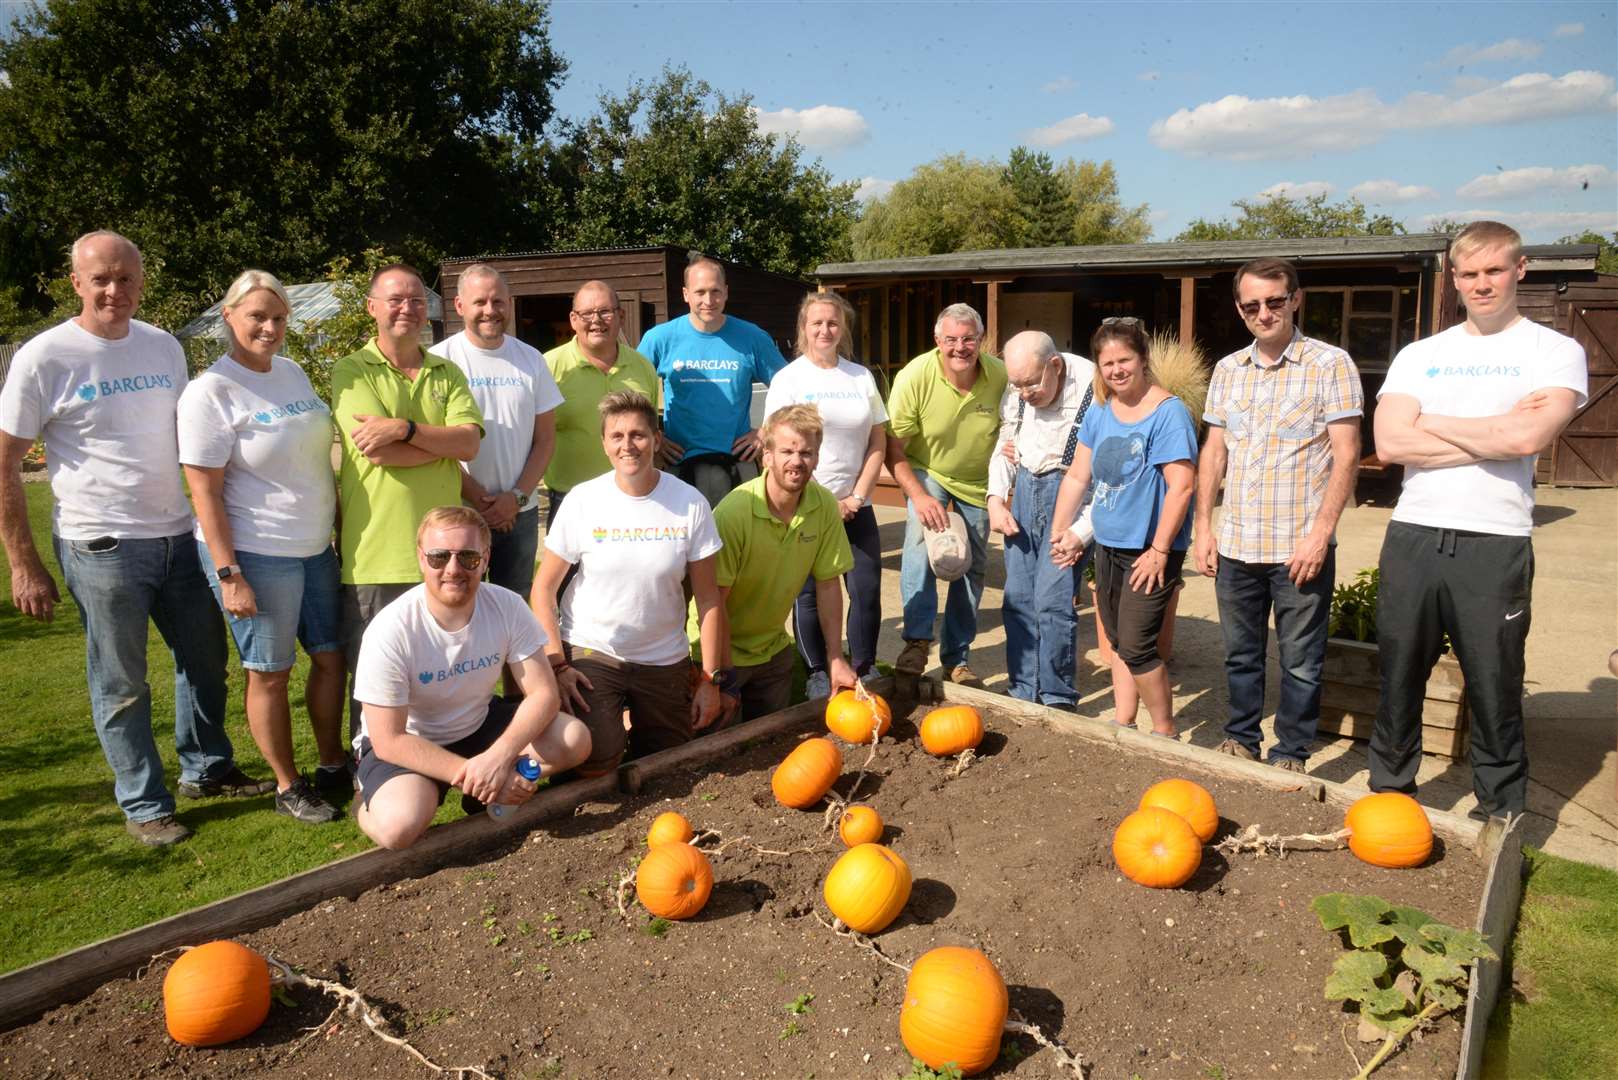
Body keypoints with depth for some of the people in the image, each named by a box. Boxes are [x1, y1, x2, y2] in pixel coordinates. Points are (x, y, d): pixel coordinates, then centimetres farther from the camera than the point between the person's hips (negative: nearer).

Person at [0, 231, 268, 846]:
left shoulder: (164, 347, 6)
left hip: (179, 535, 5)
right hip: (102, 545, -5)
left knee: (205, 658, 16)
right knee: (122, 685, 5)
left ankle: (207, 769, 35)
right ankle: (144, 806, 21)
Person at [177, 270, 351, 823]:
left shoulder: (292, 372, 7)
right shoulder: (211, 392, -13)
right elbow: (204, 491, -15)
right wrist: (228, 574, -18)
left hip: (314, 546, 7)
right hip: (255, 553, -7)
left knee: (330, 655, 14)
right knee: (269, 673, 6)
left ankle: (333, 768, 30)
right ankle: (288, 787, 22)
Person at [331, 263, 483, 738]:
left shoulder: (447, 373, 12)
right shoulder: (351, 371, 0)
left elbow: (471, 443, -4)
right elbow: (376, 451, -14)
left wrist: (406, 428, -16)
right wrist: (445, 440, -5)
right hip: (374, 554, -4)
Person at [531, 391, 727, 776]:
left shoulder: (690, 503, -10)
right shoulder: (583, 501, -12)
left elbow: (709, 599, -7)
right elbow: (544, 588, -5)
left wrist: (711, 680, -7)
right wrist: (556, 665, -13)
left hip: (665, 660, 2)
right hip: (591, 652, -1)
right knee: (594, 765, -17)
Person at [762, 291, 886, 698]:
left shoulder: (861, 376, 10)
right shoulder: (788, 378, -1)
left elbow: (878, 441, 8)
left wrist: (857, 497, -3)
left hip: (855, 507, 3)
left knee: (867, 589, 2)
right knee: (809, 593, 3)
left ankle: (864, 668, 18)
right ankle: (817, 673, 16)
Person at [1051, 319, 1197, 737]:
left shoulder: (1168, 413, -15)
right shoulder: (1099, 413, 6)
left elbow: (1182, 485, -20)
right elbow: (1076, 477, 10)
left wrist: (1159, 551, -20)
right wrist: (1058, 533, 4)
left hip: (1149, 550, -7)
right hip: (1107, 546, 7)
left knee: (1135, 647, -5)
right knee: (1118, 642, 15)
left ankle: (1164, 733, 14)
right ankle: (1123, 726, 27)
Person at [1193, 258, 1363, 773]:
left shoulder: (1330, 364, -5)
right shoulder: (1227, 370, 9)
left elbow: (1346, 457, -9)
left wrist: (1321, 533, -16)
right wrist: (1204, 527, 6)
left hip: (1301, 547, -4)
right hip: (1235, 545, 4)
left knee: (1300, 663, 7)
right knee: (1240, 654, 16)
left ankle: (1291, 756, 22)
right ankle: (1240, 740, 33)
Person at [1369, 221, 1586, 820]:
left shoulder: (1555, 352, 3)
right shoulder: (1419, 355, 11)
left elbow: (1527, 437, -16)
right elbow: (1390, 443, -5)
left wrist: (1434, 422, -4)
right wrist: (1496, 432, -8)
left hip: (1496, 544, -3)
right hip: (1412, 536, 3)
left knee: (1495, 692, 6)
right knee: (1398, 682, 11)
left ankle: (1499, 821, 23)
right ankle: (1388, 800, 28)